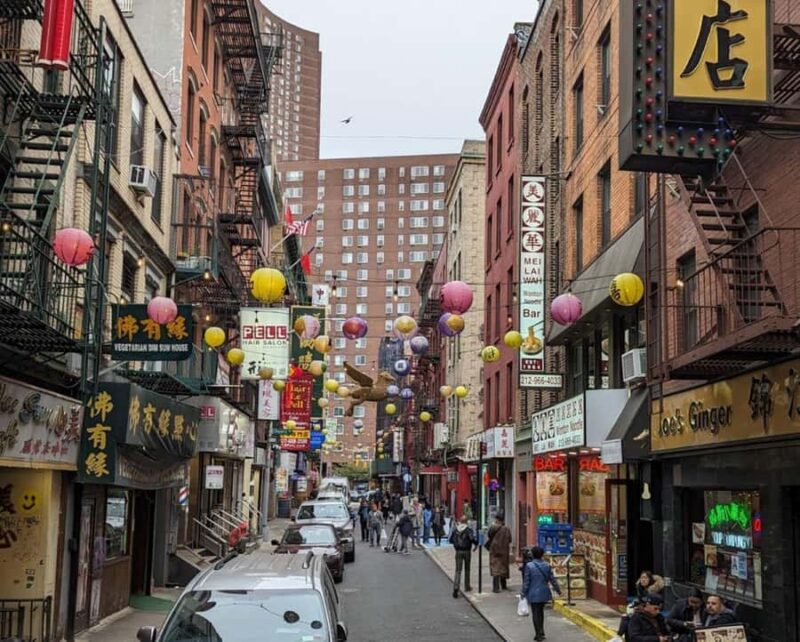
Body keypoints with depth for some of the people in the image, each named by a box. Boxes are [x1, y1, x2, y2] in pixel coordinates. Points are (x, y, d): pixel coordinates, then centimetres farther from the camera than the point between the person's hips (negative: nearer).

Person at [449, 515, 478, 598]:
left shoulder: (455, 530, 1)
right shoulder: (468, 530, -10)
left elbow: (451, 540, 9)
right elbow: (473, 539, -20)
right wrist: (476, 545, 0)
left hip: (458, 552, 2)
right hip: (467, 551, -2)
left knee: (458, 570, 0)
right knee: (467, 570, 17)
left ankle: (455, 588, -17)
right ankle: (467, 587, 28)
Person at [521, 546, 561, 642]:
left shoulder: (529, 566, -14)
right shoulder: (547, 565, -3)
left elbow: (526, 581, -12)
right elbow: (552, 579, 2)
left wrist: (524, 593, -1)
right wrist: (558, 590, 15)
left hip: (534, 594, -4)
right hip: (544, 593, 4)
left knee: (535, 614, 5)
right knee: (540, 612, 21)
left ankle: (539, 634, 8)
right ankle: (541, 632, 24)